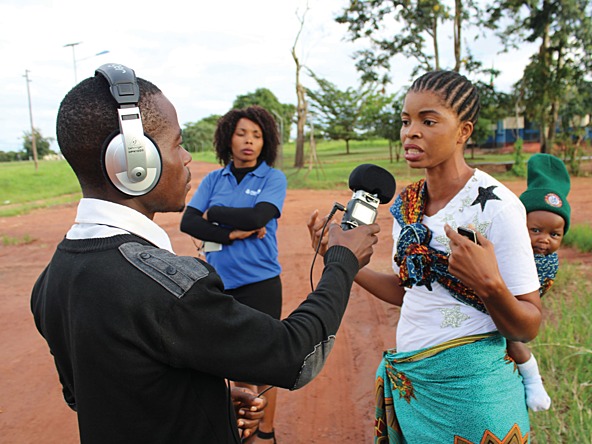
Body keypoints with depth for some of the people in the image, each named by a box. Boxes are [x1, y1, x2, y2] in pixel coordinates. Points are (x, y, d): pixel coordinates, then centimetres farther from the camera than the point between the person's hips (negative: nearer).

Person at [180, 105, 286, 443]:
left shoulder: (273, 178, -3)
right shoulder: (214, 179, 7)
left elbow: (257, 217, -19)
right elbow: (188, 222, -3)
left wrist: (213, 213, -6)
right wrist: (231, 234, -16)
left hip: (260, 283, -4)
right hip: (220, 283, 4)